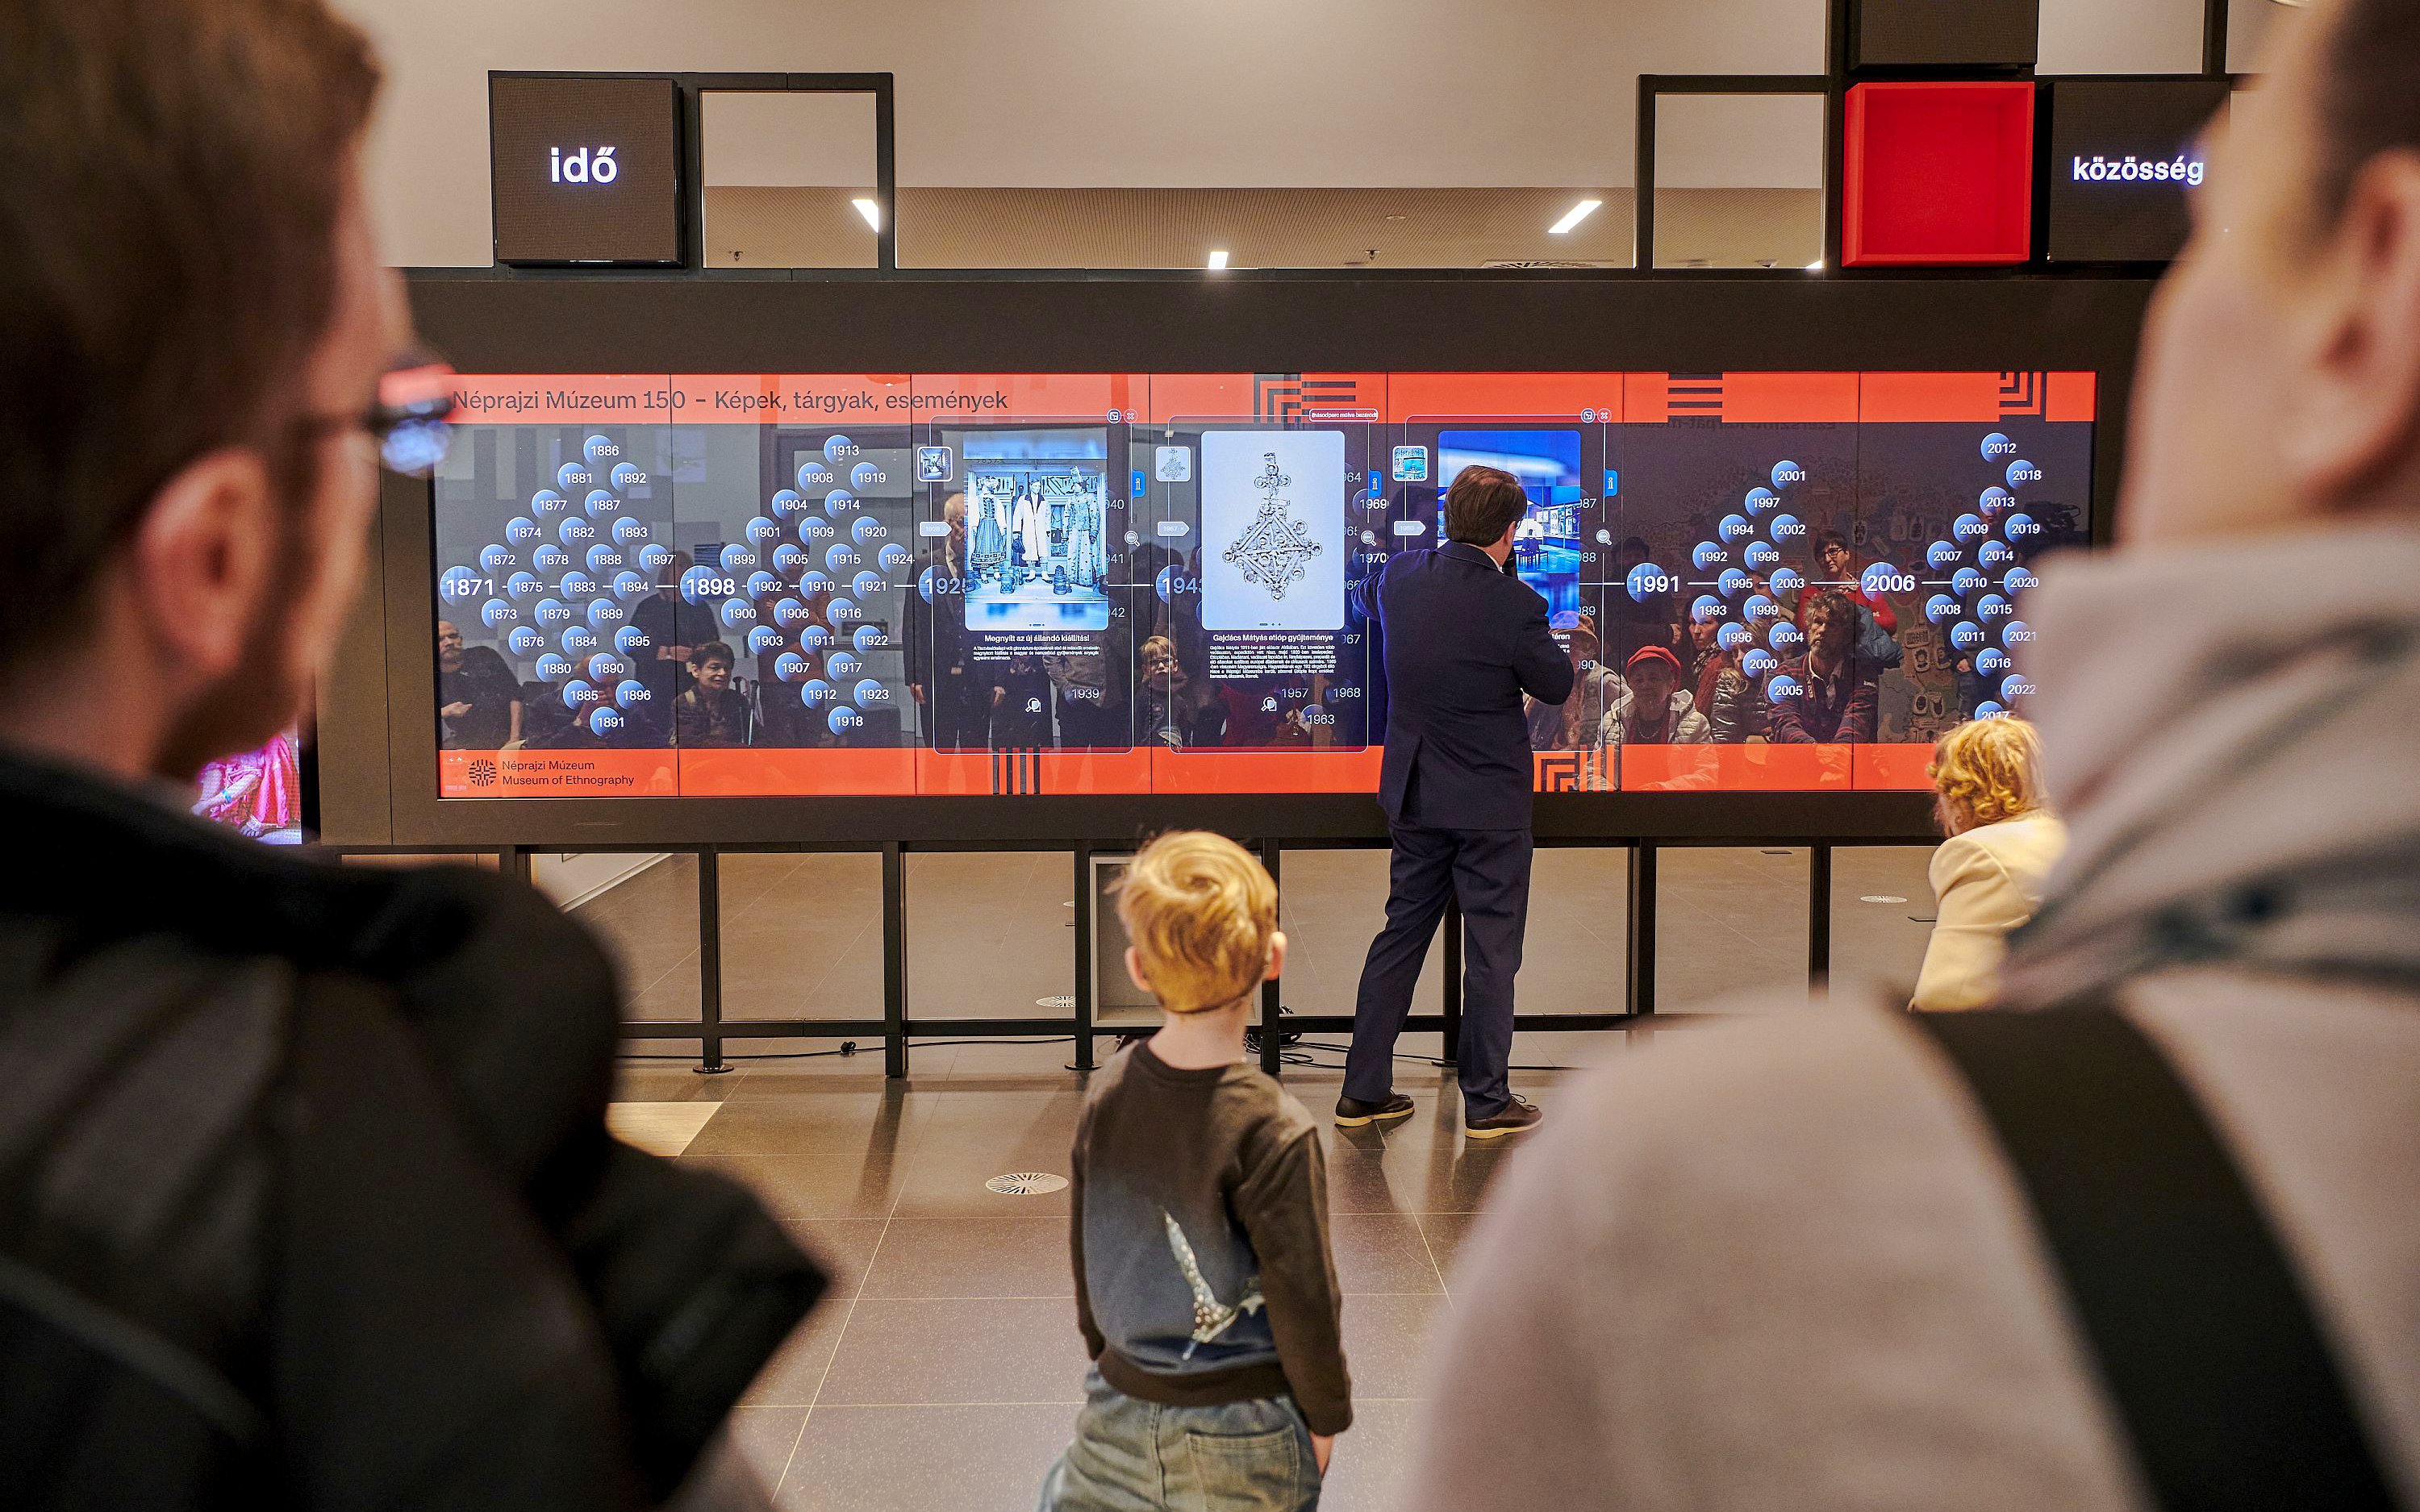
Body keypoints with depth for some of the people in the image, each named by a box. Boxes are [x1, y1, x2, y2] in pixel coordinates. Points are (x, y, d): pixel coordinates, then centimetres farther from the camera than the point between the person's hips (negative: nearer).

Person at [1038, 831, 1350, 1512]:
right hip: (1239, 1438, -4)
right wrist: (1326, 1417, 2)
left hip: (1119, 1409, 4)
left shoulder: (1108, 1090, -7)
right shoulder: (1273, 1130, -22)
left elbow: (1084, 1246, 5)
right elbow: (1304, 1297, -15)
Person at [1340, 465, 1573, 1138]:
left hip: (1415, 796, 6)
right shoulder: (1514, 603, -19)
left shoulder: (1402, 576, -3)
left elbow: (1364, 597, 22)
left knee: (1401, 933, 15)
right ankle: (1486, 1102, 15)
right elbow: (1556, 685, -5)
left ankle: (1364, 1090, 19)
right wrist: (1559, 646, 13)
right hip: (1490, 802, -5)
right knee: (1491, 951, 6)